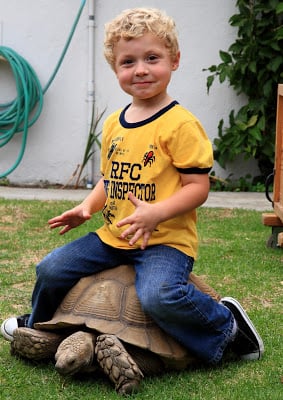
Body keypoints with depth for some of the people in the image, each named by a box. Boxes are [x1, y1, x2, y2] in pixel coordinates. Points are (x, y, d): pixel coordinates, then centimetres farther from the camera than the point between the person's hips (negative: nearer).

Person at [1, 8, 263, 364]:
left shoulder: (180, 124, -14)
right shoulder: (113, 124, 11)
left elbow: (198, 187, -15)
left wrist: (156, 213, -28)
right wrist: (88, 206, 6)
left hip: (166, 240, -7)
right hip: (113, 237, 7)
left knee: (158, 295, -34)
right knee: (51, 269, 5)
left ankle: (226, 325, -5)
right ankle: (36, 326, 38)